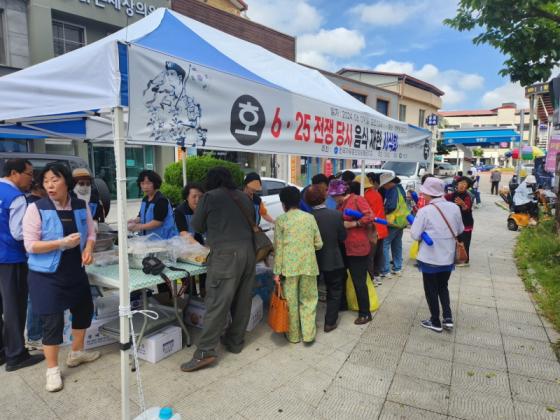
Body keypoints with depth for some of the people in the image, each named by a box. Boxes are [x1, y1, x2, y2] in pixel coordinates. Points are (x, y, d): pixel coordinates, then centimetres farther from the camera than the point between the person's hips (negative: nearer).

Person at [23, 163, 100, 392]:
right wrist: (62, 243, -27)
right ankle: (52, 370, 20)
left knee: (84, 310, 18)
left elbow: (91, 233, 8)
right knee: (52, 321, 0)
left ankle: (76, 353, 42)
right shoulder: (36, 208, -13)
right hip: (47, 276, -5)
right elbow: (30, 245, -15)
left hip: (76, 271, 6)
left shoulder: (81, 206, -1)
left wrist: (88, 249, -13)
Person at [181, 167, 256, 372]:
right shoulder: (244, 197, 15)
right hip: (248, 251, 6)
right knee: (242, 300, 13)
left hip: (226, 253, -6)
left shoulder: (209, 197, 1)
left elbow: (197, 225, 11)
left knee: (217, 302, -5)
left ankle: (205, 351, -4)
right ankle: (235, 340, 25)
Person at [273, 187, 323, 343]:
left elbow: (278, 247, -6)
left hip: (289, 267, -2)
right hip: (308, 265, 2)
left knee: (291, 302, 9)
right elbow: (318, 244, 5)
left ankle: (293, 335, 21)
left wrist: (277, 271, -3)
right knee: (308, 300, 14)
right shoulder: (310, 217, 3)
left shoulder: (280, 220, -4)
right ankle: (308, 334, 15)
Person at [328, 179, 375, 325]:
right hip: (343, 248, 9)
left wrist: (353, 223, -19)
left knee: (359, 281, -1)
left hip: (358, 248, -8)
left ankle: (365, 313, 13)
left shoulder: (357, 200, -9)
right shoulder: (340, 204, 13)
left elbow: (370, 217, -18)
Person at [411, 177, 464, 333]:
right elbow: (460, 230, 9)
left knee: (431, 290, 12)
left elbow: (415, 235, -15)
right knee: (443, 286, 24)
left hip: (430, 258, -5)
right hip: (448, 257, 5)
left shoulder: (424, 211, -18)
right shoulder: (454, 207, -4)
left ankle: (435, 322, 21)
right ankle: (448, 318, 17)